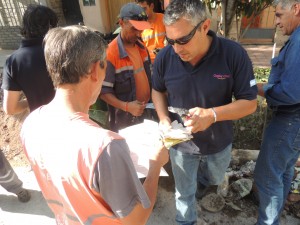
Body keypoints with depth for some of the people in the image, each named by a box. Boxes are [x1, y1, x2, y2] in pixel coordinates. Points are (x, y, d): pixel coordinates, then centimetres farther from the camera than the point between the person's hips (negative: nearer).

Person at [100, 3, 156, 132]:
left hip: (148, 111, 7)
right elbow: (104, 91, -18)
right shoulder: (110, 53, -20)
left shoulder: (141, 47, 1)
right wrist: (126, 106, -29)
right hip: (125, 120, -6)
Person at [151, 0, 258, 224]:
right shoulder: (165, 57, -18)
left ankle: (202, 179, 69)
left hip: (218, 142, 1)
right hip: (180, 142, 0)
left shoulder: (234, 54, -24)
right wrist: (164, 119, -19)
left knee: (215, 178, 32)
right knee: (185, 193, 22)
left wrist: (212, 114, -35)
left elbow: (249, 102, -17)